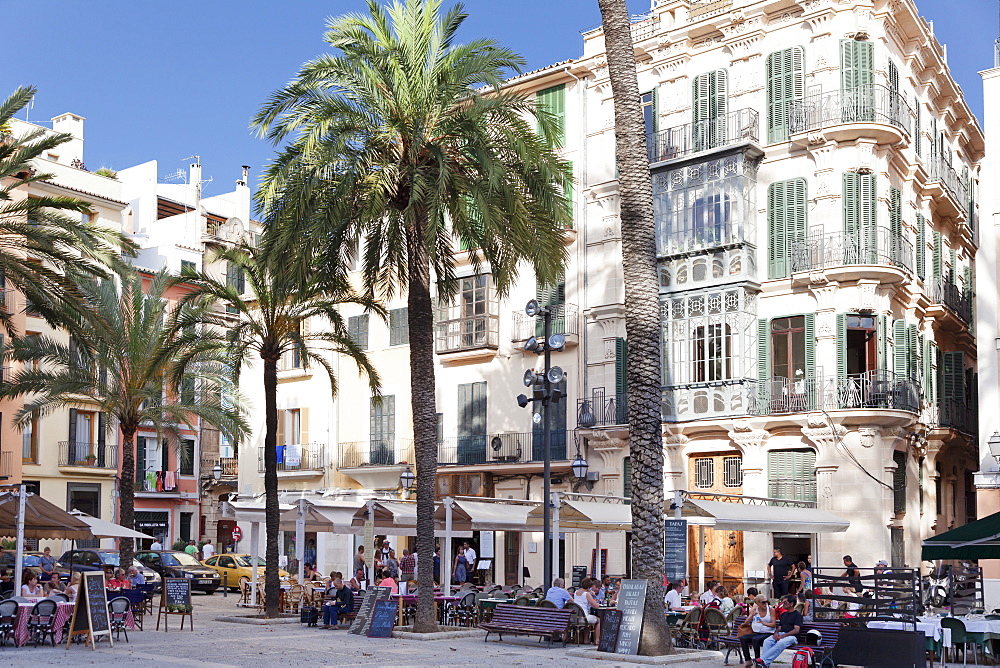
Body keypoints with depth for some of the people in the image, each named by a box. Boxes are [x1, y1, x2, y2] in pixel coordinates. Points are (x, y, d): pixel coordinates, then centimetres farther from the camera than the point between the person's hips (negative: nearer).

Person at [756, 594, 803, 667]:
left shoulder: (797, 614, 3)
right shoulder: (783, 614, 26)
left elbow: (796, 630, -8)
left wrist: (783, 635, -17)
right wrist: (776, 632, -2)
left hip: (791, 636, -6)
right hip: (780, 634, 6)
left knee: (781, 643, -38)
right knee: (767, 641, -25)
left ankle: (763, 660, -44)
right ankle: (765, 664, -37)